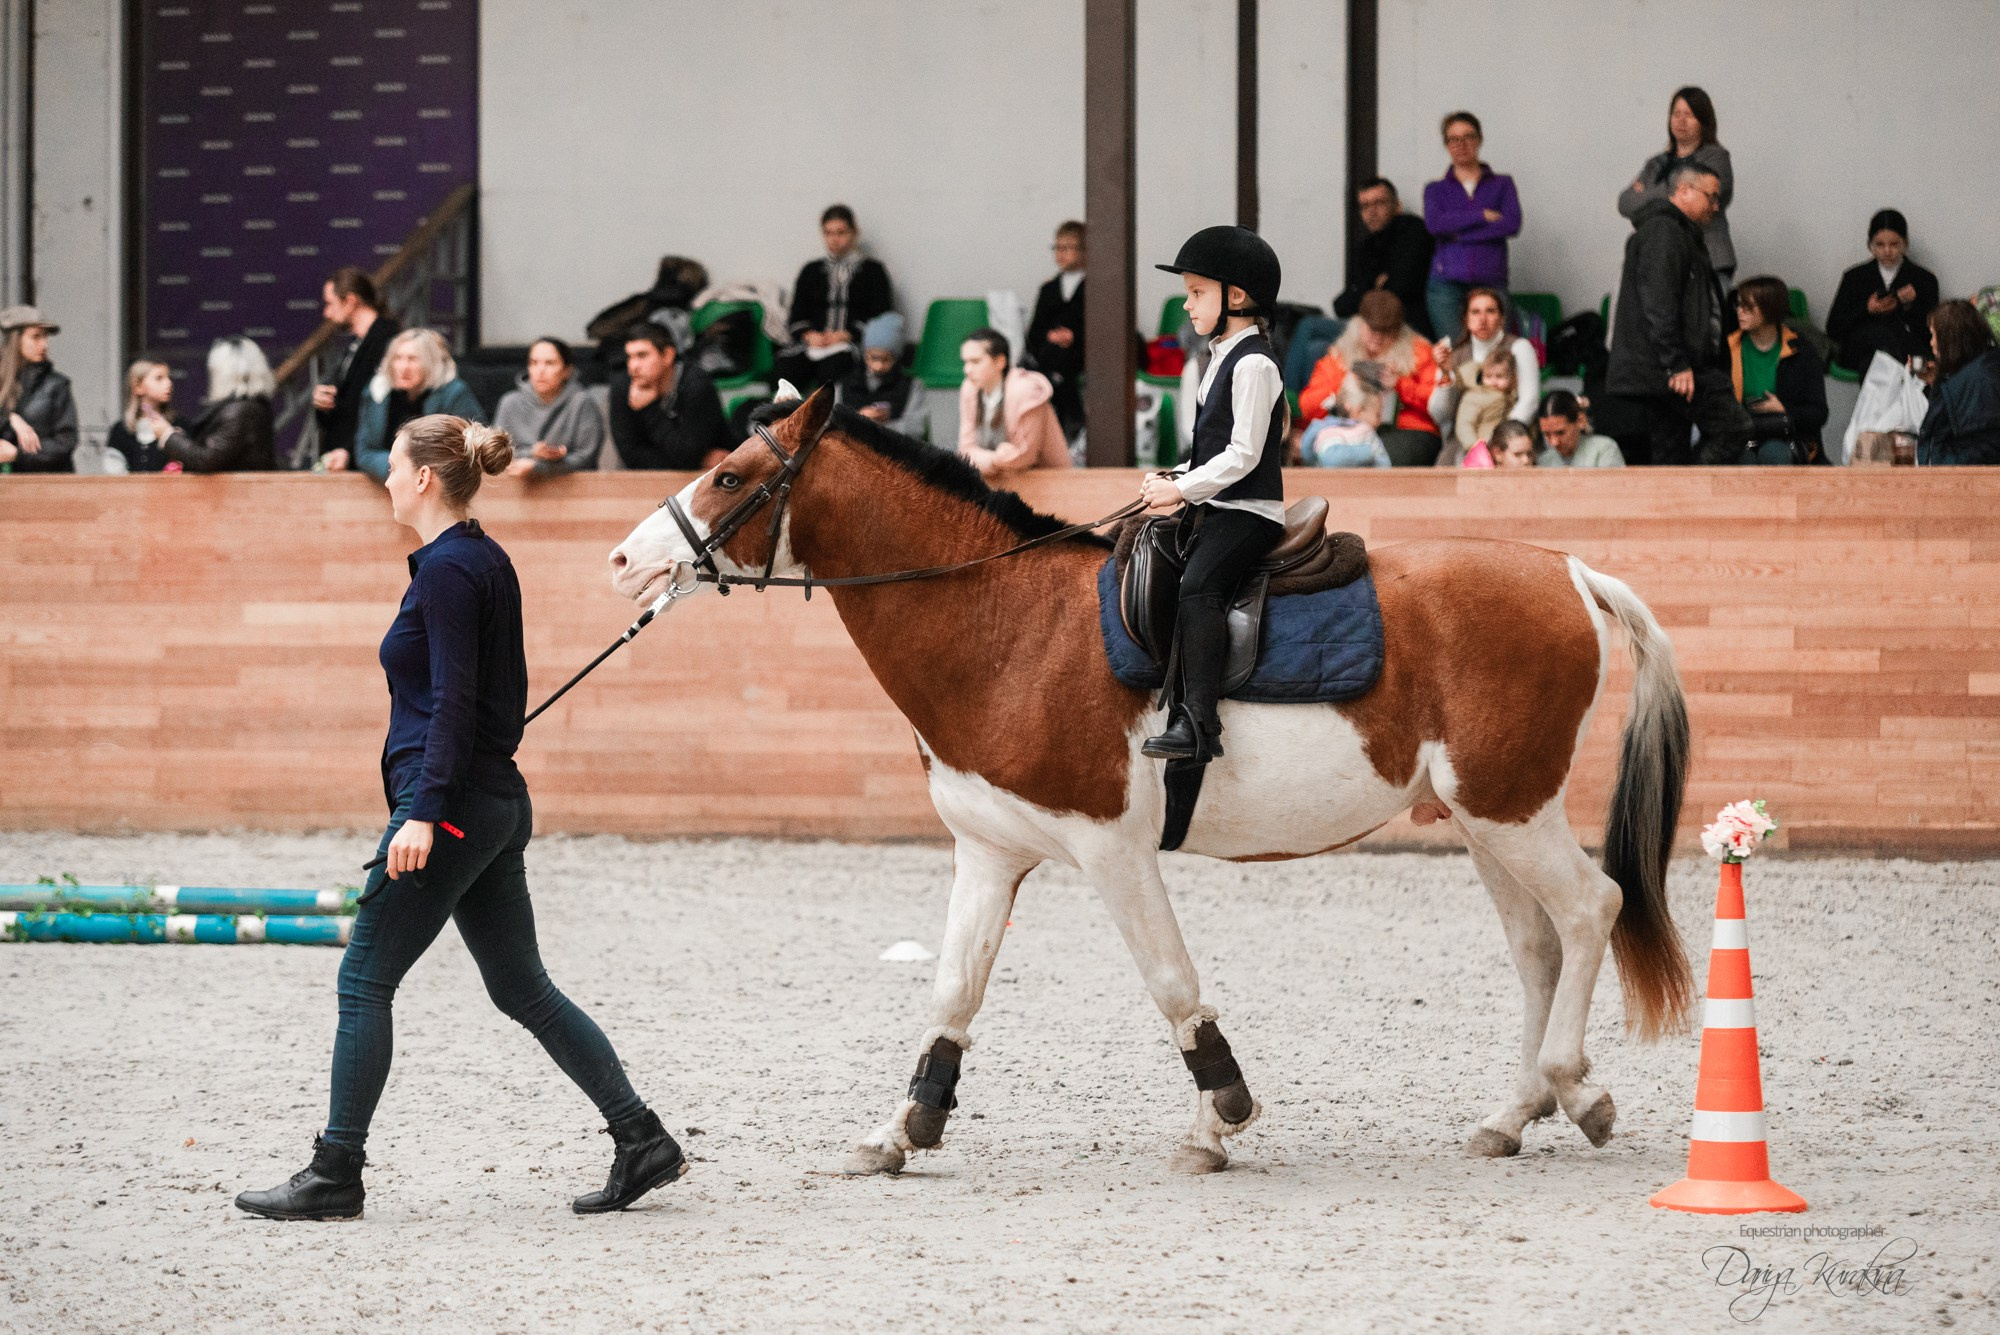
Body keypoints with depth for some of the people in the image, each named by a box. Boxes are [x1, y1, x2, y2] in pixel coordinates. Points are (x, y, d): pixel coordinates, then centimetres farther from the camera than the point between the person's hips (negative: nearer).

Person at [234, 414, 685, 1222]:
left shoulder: (447, 570, -15)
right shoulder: (487, 561, 14)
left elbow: (452, 701, -21)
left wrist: (422, 814, -25)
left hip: (450, 804, -10)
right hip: (498, 802, 10)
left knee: (364, 980, -1)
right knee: (522, 987, 12)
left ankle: (335, 1177, 3)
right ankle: (642, 1141, 8)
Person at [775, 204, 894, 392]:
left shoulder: (872, 270, 17)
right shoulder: (811, 271, 27)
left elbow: (880, 317, 5)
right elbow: (797, 317, 19)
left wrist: (845, 335, -9)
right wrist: (809, 335, -5)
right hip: (813, 343, 3)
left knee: (835, 364, -40)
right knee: (786, 364, -34)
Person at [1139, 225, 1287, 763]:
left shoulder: (1254, 364, -12)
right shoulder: (1225, 356, 19)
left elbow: (1243, 455, -19)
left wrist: (1182, 489, -16)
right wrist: (1174, 480, 10)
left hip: (1248, 511, -11)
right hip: (1214, 509, 11)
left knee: (1198, 585, -29)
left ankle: (1198, 725, -36)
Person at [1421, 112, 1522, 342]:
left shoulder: (1502, 185, 15)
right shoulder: (1436, 190, 16)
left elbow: (1513, 224, -3)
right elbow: (1434, 223, -4)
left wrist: (1458, 234, -4)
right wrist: (1482, 216, -6)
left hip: (1490, 282, 0)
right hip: (1447, 285, 0)